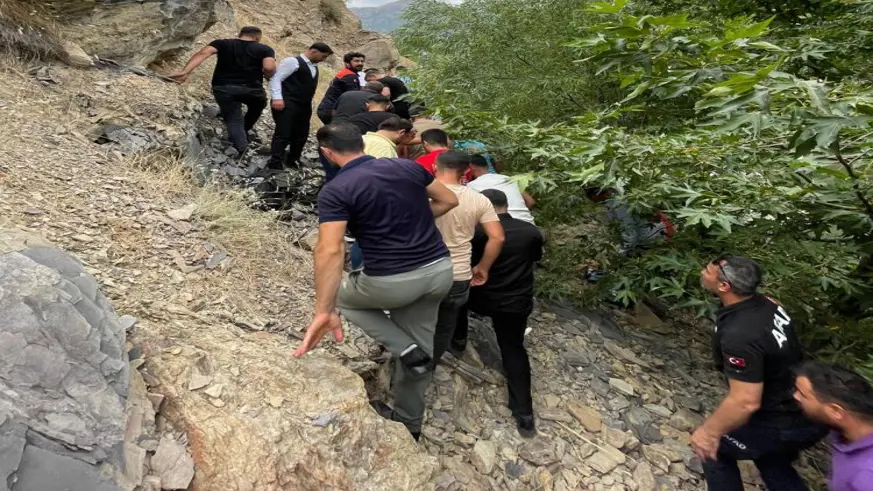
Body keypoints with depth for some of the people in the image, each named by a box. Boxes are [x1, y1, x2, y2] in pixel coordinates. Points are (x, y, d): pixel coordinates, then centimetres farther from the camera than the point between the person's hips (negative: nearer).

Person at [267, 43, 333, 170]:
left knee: (301, 135, 12)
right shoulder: (292, 61, -7)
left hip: (304, 107, 9)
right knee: (283, 134, -8)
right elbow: (276, 78, -12)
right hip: (287, 105, -8)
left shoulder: (314, 67, 18)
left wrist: (309, 104, 19)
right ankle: (275, 164, -3)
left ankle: (291, 161, 26)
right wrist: (277, 98, -22)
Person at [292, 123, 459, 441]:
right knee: (419, 348, 24)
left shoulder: (335, 191, -10)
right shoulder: (407, 166, 5)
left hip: (392, 281, -5)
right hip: (440, 270, 6)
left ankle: (406, 351, 12)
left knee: (344, 295, 27)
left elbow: (330, 251, -22)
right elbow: (449, 201, 14)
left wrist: (324, 312, -22)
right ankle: (408, 422, 40)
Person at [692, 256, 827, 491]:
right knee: (767, 456, 31)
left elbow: (745, 402, -32)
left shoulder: (738, 335, -34)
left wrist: (708, 432, -18)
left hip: (785, 424, -8)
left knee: (712, 448, 11)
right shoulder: (765, 304, -6)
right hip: (809, 413, 8)